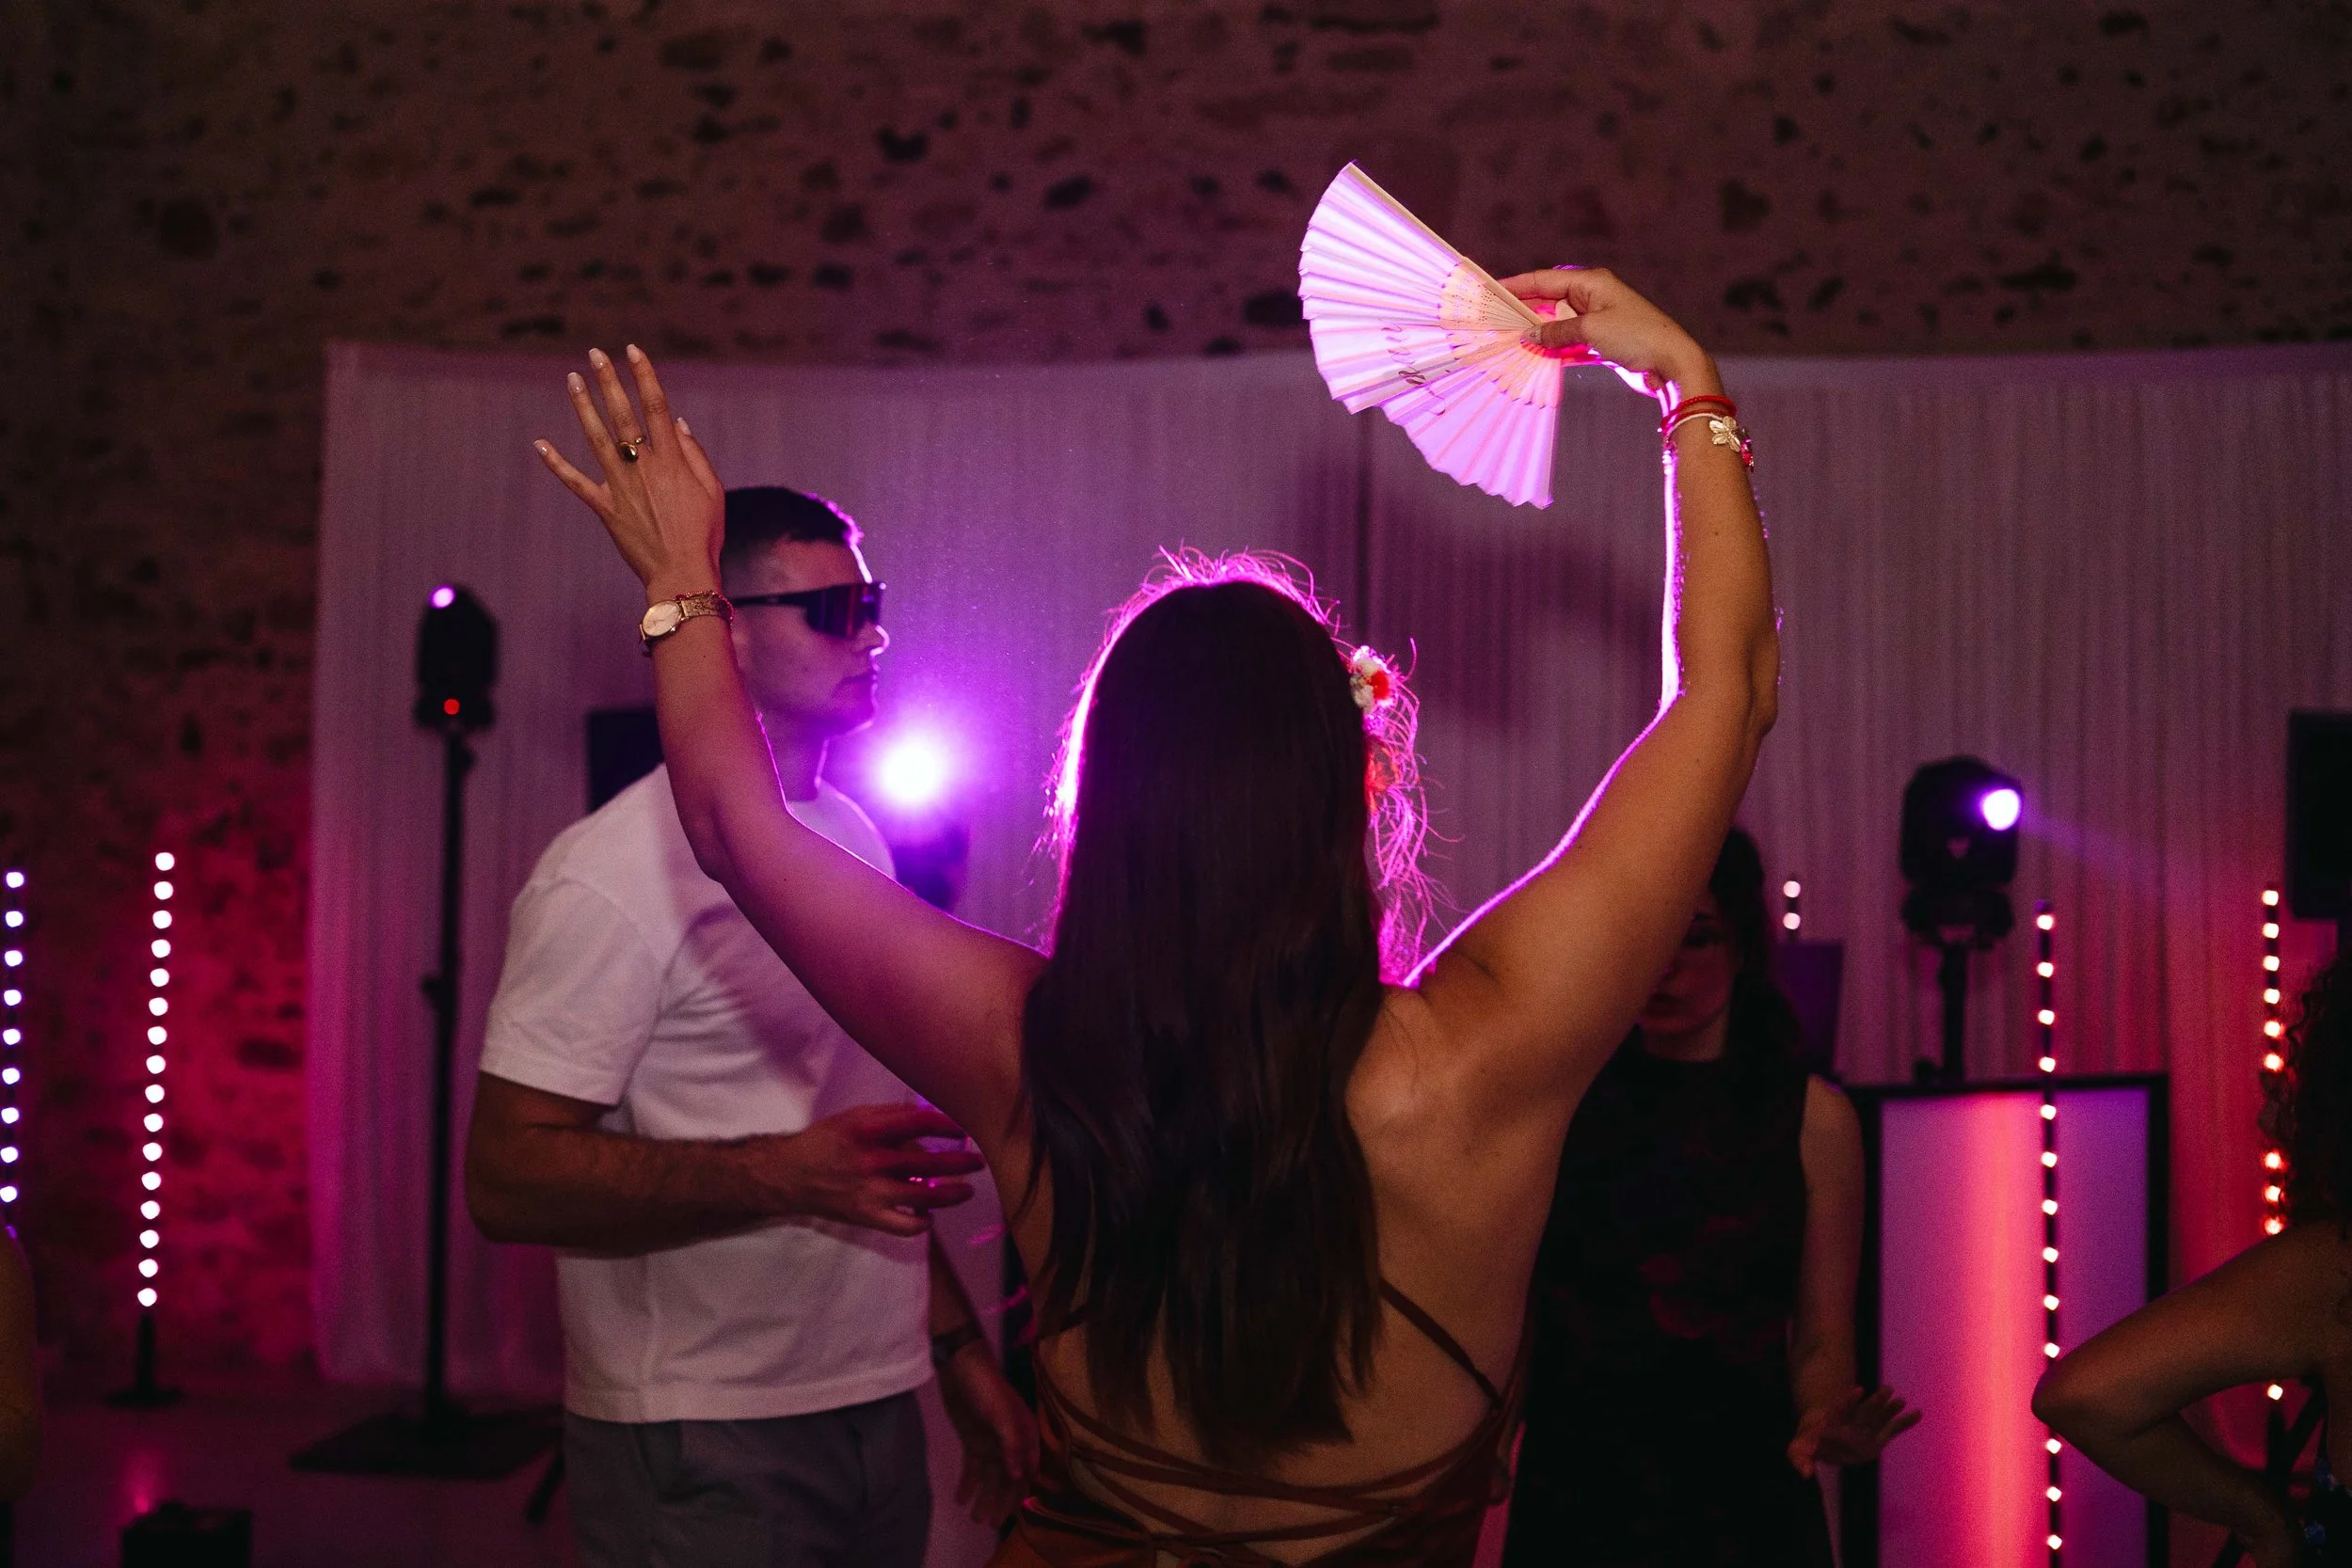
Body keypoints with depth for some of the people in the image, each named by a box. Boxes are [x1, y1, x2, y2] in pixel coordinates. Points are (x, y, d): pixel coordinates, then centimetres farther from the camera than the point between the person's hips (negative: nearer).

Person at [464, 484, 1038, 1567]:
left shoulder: (854, 838, 12)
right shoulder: (615, 875, -14)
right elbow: (507, 1178, -20)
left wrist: (959, 1353, 15)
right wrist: (785, 1175, -28)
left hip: (879, 1419, 7)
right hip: (704, 1456, -7)